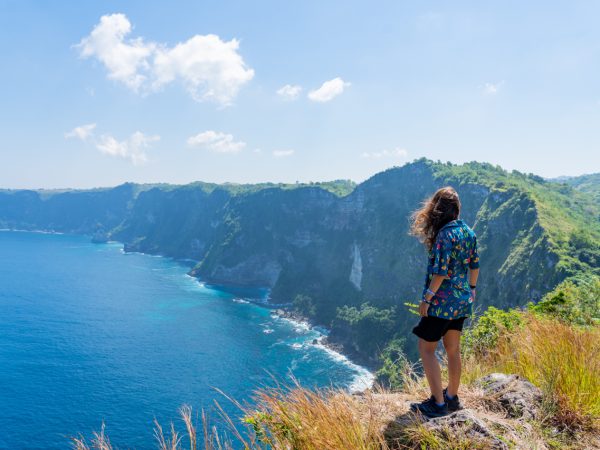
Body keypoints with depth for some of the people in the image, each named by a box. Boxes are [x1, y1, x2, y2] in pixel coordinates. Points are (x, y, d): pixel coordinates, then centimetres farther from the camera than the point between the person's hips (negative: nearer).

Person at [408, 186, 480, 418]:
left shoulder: (445, 234, -19)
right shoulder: (469, 232, 6)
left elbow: (440, 272, -22)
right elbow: (474, 266, 13)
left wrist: (426, 299, -16)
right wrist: (471, 290, 25)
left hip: (442, 302, -8)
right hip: (462, 301, 8)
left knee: (426, 349, 2)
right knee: (453, 350, 17)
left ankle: (438, 404, 4)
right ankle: (452, 398, 28)